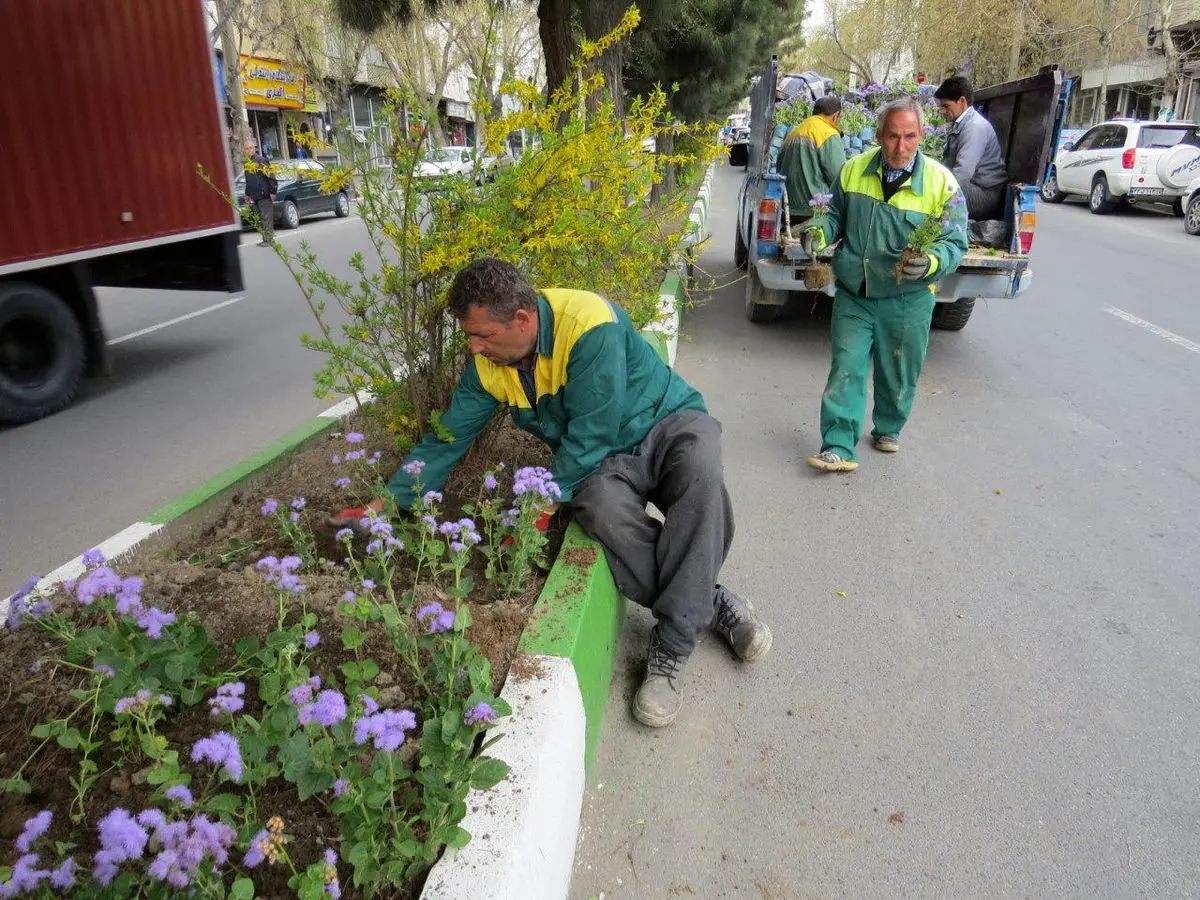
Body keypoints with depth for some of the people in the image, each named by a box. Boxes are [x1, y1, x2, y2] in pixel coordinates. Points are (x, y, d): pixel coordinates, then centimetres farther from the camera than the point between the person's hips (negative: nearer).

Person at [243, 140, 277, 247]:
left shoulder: (261, 160, -8)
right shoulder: (248, 163, 16)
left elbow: (270, 176, -12)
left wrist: (272, 191, -17)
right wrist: (247, 194, 26)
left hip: (264, 195, -8)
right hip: (255, 197, 8)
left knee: (267, 218, -7)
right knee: (260, 219, 10)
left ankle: (269, 239, -5)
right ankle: (265, 239, 14)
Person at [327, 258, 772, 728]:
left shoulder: (589, 323, -27)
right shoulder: (488, 365, -6)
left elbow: (590, 436, -25)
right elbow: (446, 440, 2)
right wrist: (384, 505, -2)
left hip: (668, 425, -3)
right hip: (604, 461, 4)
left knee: (700, 470, -39)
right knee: (603, 506, -34)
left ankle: (672, 644, -30)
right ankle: (711, 603, -17)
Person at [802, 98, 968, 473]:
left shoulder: (941, 182, -9)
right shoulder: (854, 169, -1)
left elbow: (955, 243, -7)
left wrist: (930, 262, -29)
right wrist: (819, 232, -9)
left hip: (908, 301, -1)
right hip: (853, 294, 1)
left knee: (898, 376, 13)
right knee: (845, 371, -3)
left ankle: (888, 430, 38)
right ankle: (839, 449, 0)